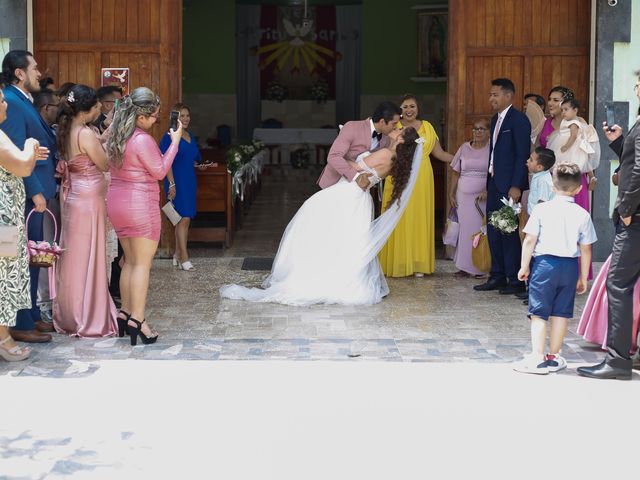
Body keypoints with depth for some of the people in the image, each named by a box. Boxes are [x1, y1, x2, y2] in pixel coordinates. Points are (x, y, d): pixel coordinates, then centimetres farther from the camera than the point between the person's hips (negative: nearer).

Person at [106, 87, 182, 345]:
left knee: (130, 261, 17)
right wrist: (175, 142, -8)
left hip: (116, 201, 8)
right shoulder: (143, 140, -19)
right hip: (140, 203, -8)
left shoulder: (116, 135, 5)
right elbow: (160, 171, -13)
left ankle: (125, 313, 19)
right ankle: (137, 319, -4)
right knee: (142, 263, -2)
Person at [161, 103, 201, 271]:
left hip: (190, 181, 8)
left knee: (184, 219, 10)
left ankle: (178, 255, 18)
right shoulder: (170, 136, -9)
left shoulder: (190, 136, 14)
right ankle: (184, 257, -7)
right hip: (177, 180, -8)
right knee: (184, 218, -11)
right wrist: (171, 184, -19)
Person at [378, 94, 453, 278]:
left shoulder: (427, 127, 9)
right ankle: (397, 263, 6)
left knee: (420, 219, 4)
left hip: (421, 181, 2)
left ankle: (418, 264, 10)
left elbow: (440, 153, 12)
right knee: (399, 220, -1)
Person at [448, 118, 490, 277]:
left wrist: (487, 190, -20)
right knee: (464, 228, 3)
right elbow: (456, 173, 14)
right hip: (464, 195, 3)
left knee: (479, 229, -3)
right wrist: (451, 194, 9)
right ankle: (465, 267, 8)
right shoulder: (464, 148, 10)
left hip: (483, 196, -3)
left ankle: (479, 267, 4)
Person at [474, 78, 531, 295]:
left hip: (509, 185, -9)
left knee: (509, 231, -5)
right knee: (493, 231, 10)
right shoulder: (496, 119, 16)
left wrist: (516, 186, -19)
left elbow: (523, 155, -15)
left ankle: (516, 280, 2)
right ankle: (497, 277, 18)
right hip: (494, 183, 9)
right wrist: (489, 183, 14)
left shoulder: (519, 120, -10)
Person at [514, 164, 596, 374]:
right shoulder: (582, 215, 1)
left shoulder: (541, 209, -5)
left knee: (539, 313, 1)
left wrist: (524, 266, 6)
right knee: (561, 313, 12)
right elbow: (586, 249, 3)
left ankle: (537, 357, -5)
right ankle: (553, 357, 21)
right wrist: (583, 277, 12)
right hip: (570, 266, 3)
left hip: (544, 263, -2)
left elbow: (529, 241, -5)